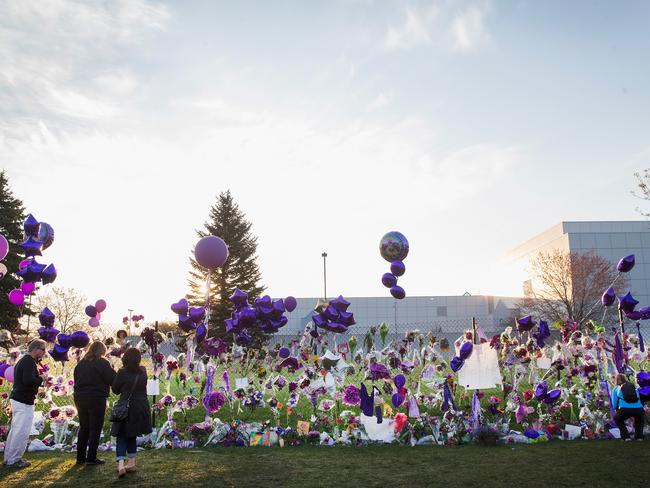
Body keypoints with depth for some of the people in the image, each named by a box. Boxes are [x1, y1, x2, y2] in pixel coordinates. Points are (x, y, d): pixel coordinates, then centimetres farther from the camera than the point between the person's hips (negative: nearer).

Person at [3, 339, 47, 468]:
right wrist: (41, 378, -12)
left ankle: (9, 458, 23)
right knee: (22, 432, -6)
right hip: (24, 402, -11)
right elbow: (28, 380, -28)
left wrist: (38, 380, 10)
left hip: (16, 399, 11)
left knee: (15, 430, 17)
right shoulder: (29, 362, -16)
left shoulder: (22, 360, 18)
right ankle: (14, 460, -1)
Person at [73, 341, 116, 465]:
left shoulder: (80, 363, 9)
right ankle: (91, 457, 1)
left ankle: (80, 457, 17)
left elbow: (76, 380, 15)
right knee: (95, 429, 2)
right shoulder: (102, 363, -12)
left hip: (80, 399, 6)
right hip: (96, 399, -6)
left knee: (84, 428, 15)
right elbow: (113, 380, -13)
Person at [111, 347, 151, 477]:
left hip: (126, 407, -4)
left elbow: (115, 390, -3)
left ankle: (120, 464, -15)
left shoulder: (122, 372, -13)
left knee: (121, 437, 2)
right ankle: (132, 463, 21)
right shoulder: (143, 372, 0)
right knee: (131, 436, 19)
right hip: (141, 408, 4)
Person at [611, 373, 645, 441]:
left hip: (625, 410, -3)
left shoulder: (616, 388, 19)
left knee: (617, 418, 30)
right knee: (639, 418, 39)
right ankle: (639, 436, 26)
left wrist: (617, 410, 38)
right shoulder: (633, 387, 27)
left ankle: (625, 436, 16)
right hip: (638, 409, 3)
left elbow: (614, 404, 16)